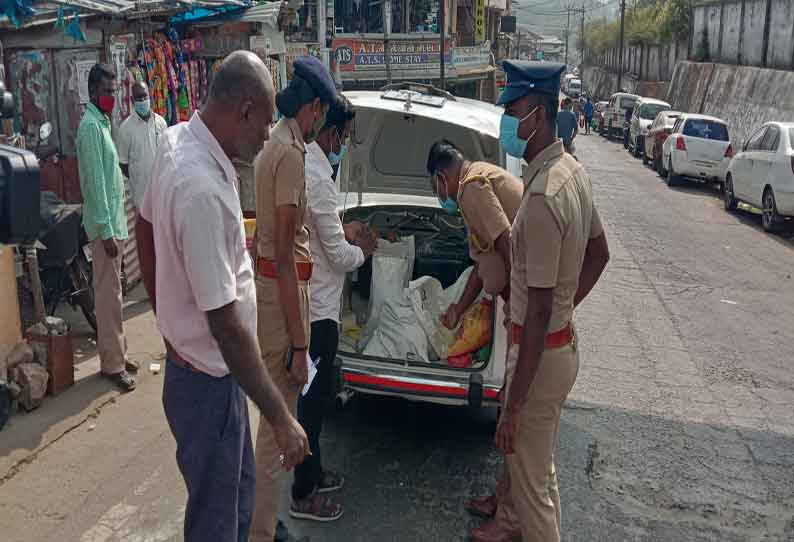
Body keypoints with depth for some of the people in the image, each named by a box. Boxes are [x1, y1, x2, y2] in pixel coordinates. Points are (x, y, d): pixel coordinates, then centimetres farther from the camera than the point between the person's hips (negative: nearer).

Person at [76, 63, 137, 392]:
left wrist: (115, 225, 18)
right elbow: (95, 183, -20)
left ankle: (116, 354, 23)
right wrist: (106, 231, -21)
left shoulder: (102, 123, 15)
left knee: (112, 292, 14)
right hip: (105, 225, -10)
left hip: (114, 221, 10)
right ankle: (112, 363, 6)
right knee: (109, 294, -3)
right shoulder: (91, 126, -15)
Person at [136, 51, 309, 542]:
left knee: (238, 485, 26)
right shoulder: (203, 190, -31)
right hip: (208, 379, -9)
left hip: (192, 360, 9)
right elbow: (226, 325, -30)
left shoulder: (177, 139, -1)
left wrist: (168, 316, 23)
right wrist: (282, 419, -24)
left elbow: (145, 229, 14)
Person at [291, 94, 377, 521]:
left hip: (297, 298, 10)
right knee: (313, 396, 3)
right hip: (315, 305, -10)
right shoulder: (316, 177, -24)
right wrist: (362, 249, -1)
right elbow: (338, 256, -20)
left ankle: (312, 471, 36)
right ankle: (302, 495, 18)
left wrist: (342, 231, 13)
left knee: (311, 392, 21)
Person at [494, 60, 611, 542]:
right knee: (543, 471, 26)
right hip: (564, 342, 9)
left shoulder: (542, 195, -28)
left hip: (541, 353, -9)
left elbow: (538, 311, -27)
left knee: (531, 486, 9)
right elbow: (599, 254, 16)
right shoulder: (573, 170, 2)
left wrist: (514, 406, -22)